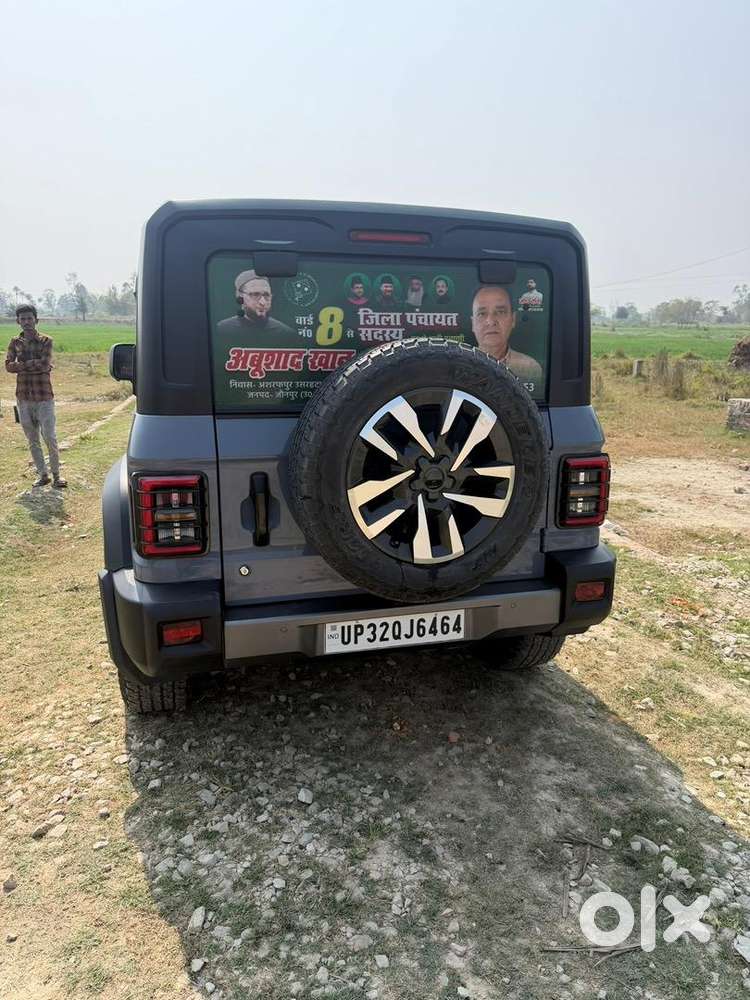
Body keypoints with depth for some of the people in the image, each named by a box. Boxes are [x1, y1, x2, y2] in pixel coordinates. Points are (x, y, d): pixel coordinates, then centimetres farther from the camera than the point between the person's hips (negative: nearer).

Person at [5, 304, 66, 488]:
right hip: (24, 397, 4)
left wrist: (22, 365, -10)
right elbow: (8, 366, -4)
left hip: (44, 397, -4)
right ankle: (42, 475, 18)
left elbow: (45, 364, -16)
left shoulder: (46, 341, -2)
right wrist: (34, 365, -13)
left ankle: (56, 475, 7)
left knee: (50, 438, -4)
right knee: (32, 441, 9)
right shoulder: (15, 342, 8)